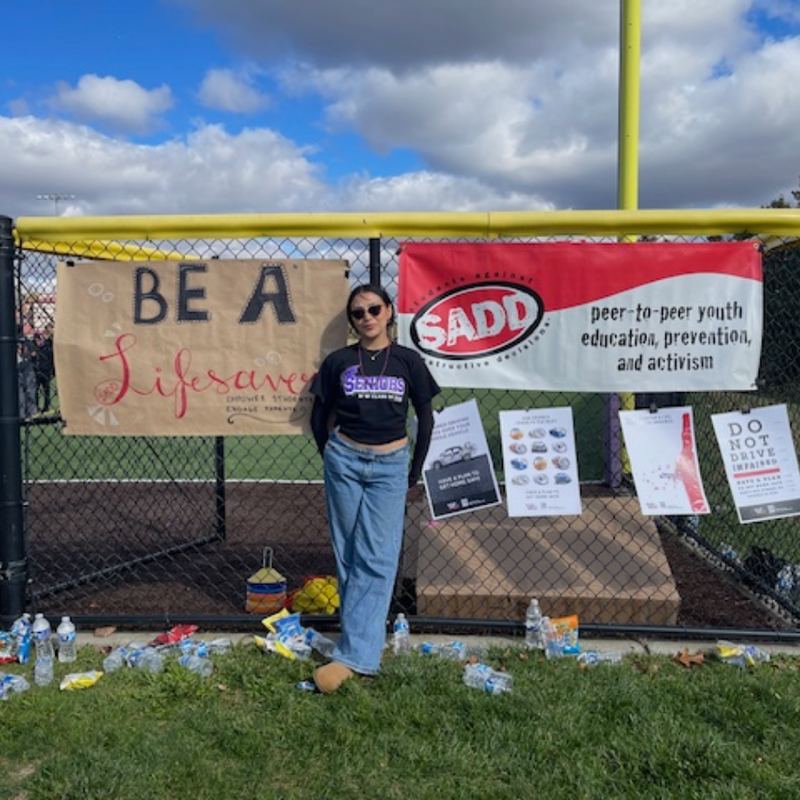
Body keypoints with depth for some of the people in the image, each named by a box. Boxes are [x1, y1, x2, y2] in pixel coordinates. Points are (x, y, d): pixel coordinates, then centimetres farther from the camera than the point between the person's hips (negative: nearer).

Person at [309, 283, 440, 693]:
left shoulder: (407, 360, 2)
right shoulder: (338, 361, 4)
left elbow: (425, 417, 8)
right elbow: (319, 417, 13)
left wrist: (415, 472, 7)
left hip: (390, 466, -1)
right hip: (345, 462, 1)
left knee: (376, 559, -7)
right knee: (348, 554, 5)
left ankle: (352, 656, -8)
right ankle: (363, 635, 18)